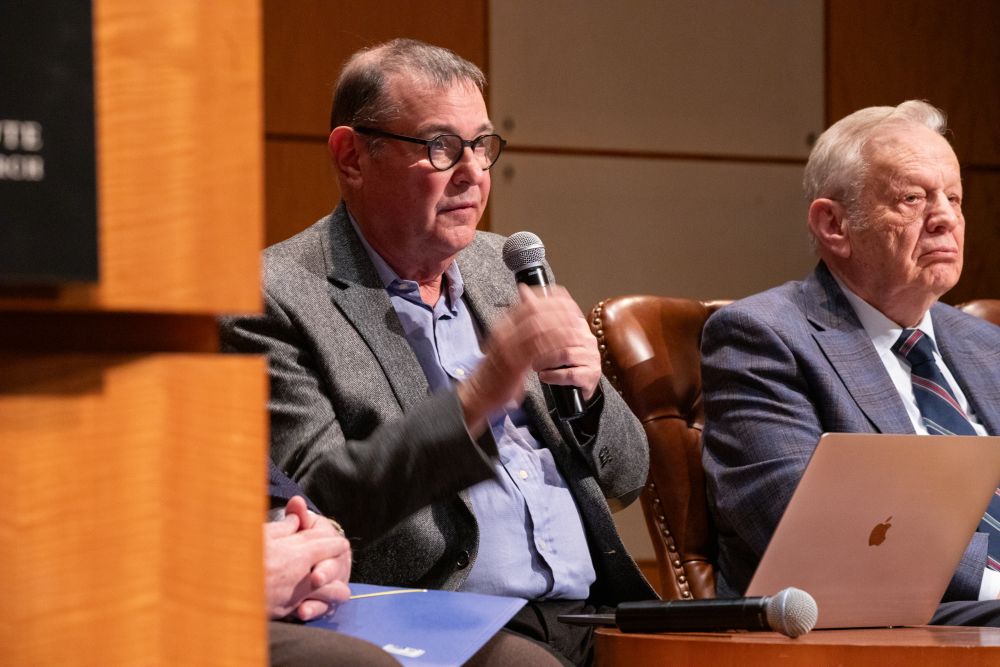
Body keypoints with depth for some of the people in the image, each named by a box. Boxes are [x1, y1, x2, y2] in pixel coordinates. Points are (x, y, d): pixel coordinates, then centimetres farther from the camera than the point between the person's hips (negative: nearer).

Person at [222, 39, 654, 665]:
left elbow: (624, 477, 23)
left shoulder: (501, 267, 19)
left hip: (594, 614, 6)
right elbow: (307, 506, -14)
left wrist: (589, 394, 0)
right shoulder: (277, 301, -2)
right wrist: (477, 398, -21)